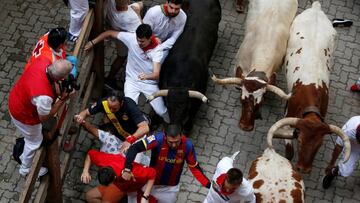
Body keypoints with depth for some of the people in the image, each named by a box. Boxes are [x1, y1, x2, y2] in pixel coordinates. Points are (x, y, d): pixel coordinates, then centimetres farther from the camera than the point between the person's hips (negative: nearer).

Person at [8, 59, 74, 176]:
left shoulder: (44, 62, -27)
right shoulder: (44, 96, -46)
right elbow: (44, 118, -25)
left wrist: (56, 87, -20)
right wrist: (63, 100, -23)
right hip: (24, 116, -7)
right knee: (34, 142, 24)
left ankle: (26, 156, 64)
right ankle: (26, 169, 51)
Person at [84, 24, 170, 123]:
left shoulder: (157, 51, -24)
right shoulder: (131, 38, -18)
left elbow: (157, 74, -34)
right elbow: (109, 33, -6)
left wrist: (146, 76, -56)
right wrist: (92, 42, -10)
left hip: (149, 83, -1)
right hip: (132, 80, 1)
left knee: (161, 112, -3)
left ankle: (169, 124, 34)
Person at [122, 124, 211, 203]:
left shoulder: (187, 145, -23)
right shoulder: (158, 139, -32)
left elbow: (195, 167, -10)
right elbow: (134, 148, -33)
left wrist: (208, 185, -17)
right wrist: (127, 169, -44)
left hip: (171, 187, 2)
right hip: (153, 183, -1)